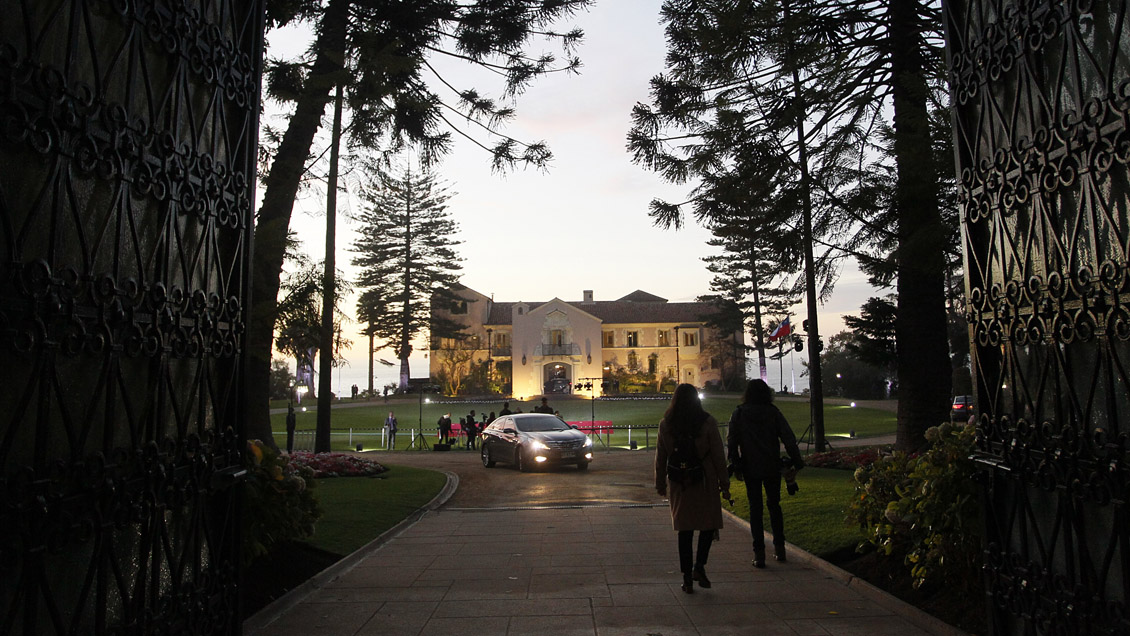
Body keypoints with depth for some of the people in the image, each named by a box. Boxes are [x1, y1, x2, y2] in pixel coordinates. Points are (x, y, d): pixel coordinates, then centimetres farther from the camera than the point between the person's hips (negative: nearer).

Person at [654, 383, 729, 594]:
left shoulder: (665, 424, 1)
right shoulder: (707, 422, -7)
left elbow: (660, 457, 6)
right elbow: (718, 456, -4)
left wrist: (661, 484, 16)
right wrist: (724, 483, 3)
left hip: (679, 485, 3)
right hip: (704, 482, -2)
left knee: (684, 529, 9)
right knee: (709, 524, 14)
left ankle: (687, 578, 11)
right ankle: (699, 566, 2)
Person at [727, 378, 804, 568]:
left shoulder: (739, 413, -2)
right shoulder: (773, 412, -3)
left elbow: (732, 441, -5)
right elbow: (788, 438, -6)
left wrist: (736, 466, 1)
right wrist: (796, 462, -1)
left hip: (750, 468, -1)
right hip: (772, 467, 1)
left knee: (755, 507, 5)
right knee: (774, 505, 16)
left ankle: (759, 553, 2)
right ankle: (779, 548, 20)